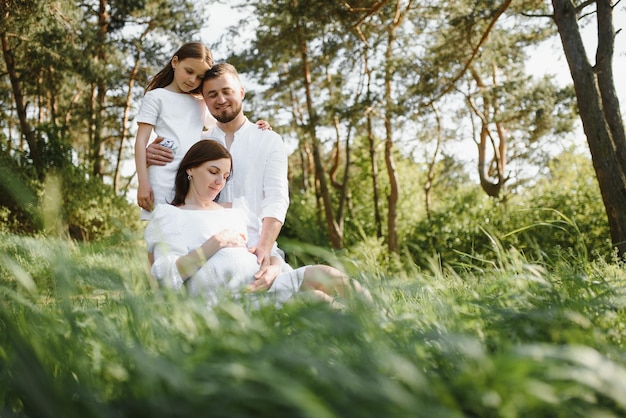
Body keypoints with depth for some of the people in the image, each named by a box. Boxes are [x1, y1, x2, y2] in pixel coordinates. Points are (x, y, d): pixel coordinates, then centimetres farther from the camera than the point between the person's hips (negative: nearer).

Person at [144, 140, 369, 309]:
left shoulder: (235, 212, 31)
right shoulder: (168, 215, 13)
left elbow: (269, 253, 20)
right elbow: (167, 277, -4)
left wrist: (273, 269, -4)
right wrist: (214, 243, -10)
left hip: (261, 283, 6)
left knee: (325, 275, -20)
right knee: (316, 299, -26)